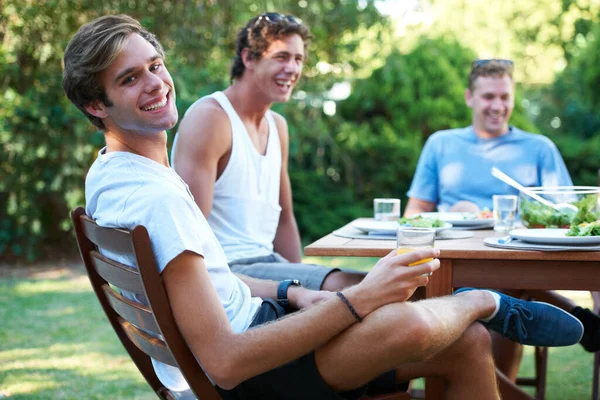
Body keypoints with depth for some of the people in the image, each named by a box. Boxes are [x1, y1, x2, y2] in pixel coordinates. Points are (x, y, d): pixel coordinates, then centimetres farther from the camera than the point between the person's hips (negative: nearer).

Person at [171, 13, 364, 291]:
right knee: (349, 287, -28)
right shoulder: (209, 119, -11)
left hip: (267, 261, 9)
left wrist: (300, 278, 6)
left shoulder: (278, 126, 16)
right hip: (222, 272, -9)